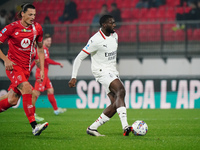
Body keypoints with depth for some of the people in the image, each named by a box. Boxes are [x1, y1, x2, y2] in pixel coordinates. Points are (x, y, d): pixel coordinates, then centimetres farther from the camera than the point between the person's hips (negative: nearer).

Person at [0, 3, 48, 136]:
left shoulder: (37, 28, 3)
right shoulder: (12, 28, -10)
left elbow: (40, 49, 15)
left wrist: (42, 69, 9)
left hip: (26, 67, 6)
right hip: (13, 65, -5)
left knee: (12, 100, 3)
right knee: (27, 89, -27)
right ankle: (34, 126, -33)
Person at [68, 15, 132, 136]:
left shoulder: (114, 36, 9)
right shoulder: (96, 40, -15)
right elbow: (79, 58, -12)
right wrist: (74, 77, -15)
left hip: (113, 72, 9)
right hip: (102, 71, -9)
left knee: (116, 105, -2)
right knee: (121, 91, -30)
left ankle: (92, 128, 5)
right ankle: (125, 126, -42)